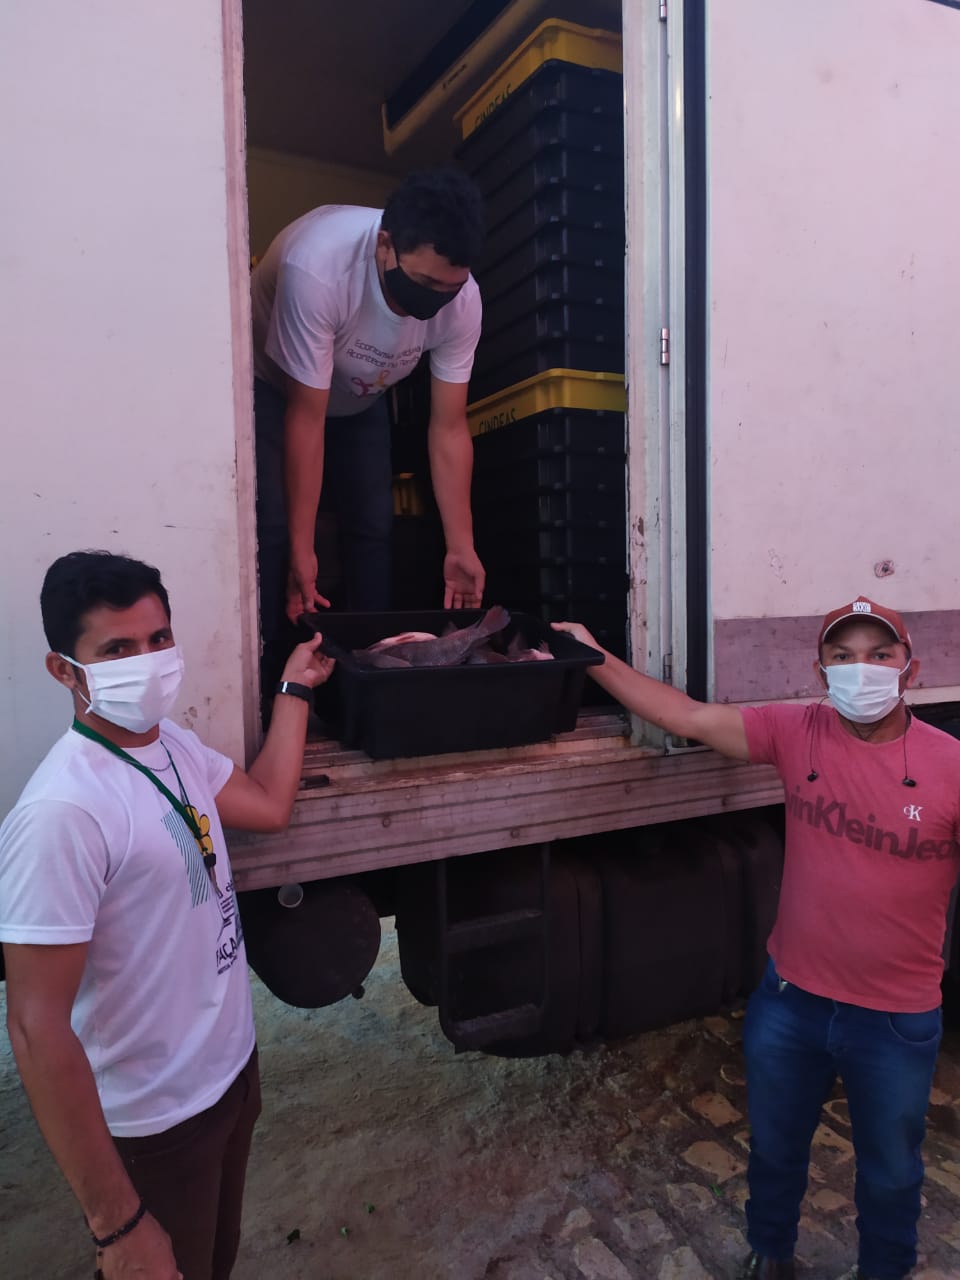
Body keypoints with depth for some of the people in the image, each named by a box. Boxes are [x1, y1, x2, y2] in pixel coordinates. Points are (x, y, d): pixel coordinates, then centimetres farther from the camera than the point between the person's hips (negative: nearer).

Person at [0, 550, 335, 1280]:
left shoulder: (174, 745, -4)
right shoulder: (61, 813, -30)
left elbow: (269, 807, 11)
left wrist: (295, 689, 11)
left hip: (231, 1069, 7)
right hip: (156, 1123, -7)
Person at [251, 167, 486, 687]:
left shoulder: (461, 299, -27)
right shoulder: (317, 266, -40)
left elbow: (449, 428, -21)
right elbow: (307, 417, -34)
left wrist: (461, 547, -24)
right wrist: (301, 549, -32)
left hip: (360, 395, 4)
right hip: (273, 384, -4)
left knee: (373, 526, -2)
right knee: (273, 525, -17)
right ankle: (262, 676, -6)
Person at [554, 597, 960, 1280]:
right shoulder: (797, 732, -13)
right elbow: (687, 717, -15)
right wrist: (596, 658, -18)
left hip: (897, 1020, -1)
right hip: (790, 1000, 2)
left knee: (892, 1172, 25)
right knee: (775, 1149, 26)